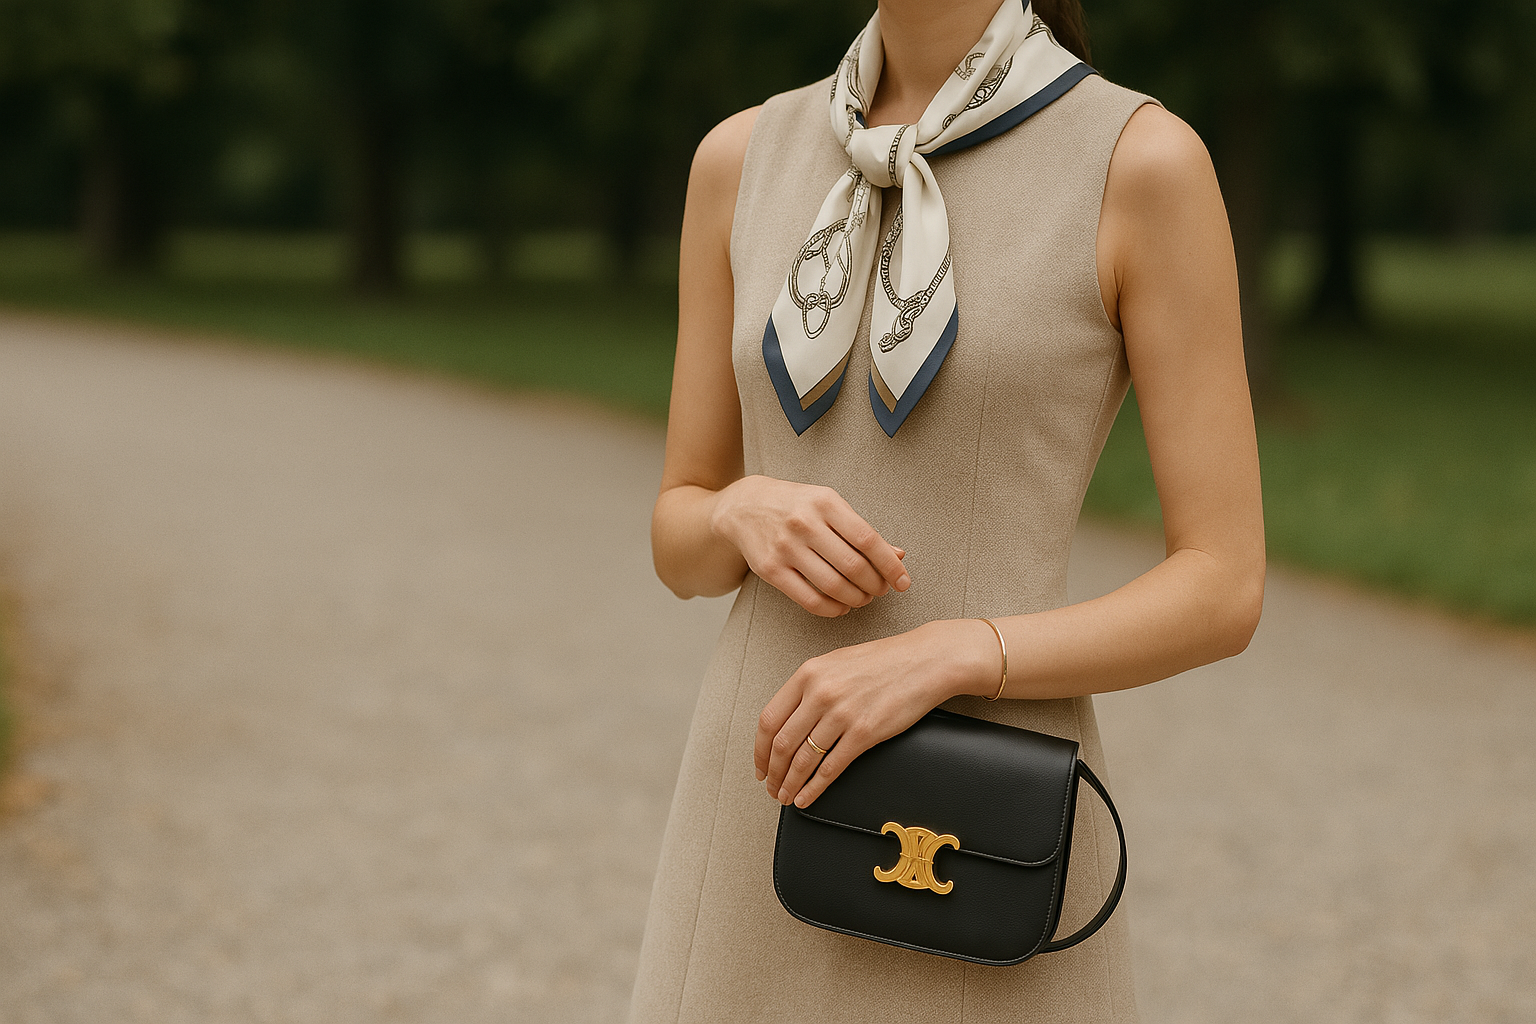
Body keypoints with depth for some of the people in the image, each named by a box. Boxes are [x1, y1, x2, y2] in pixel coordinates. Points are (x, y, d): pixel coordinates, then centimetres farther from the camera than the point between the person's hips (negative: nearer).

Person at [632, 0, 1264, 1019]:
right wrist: (753, 516, -13)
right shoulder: (745, 160, 7)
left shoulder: (1148, 161, -7)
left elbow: (1225, 592, -8)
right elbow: (685, 543, 11)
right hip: (775, 820, 4)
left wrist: (940, 659, -21)